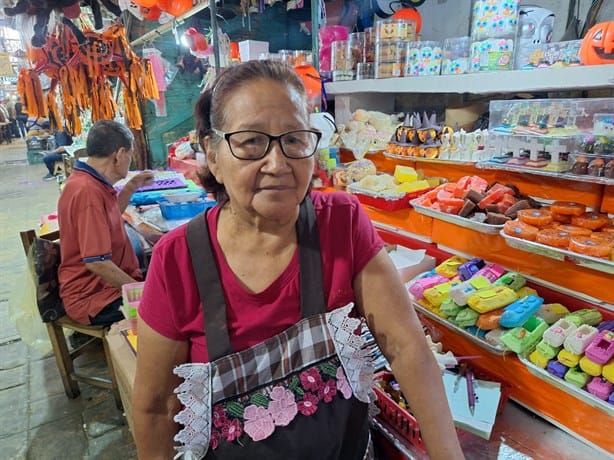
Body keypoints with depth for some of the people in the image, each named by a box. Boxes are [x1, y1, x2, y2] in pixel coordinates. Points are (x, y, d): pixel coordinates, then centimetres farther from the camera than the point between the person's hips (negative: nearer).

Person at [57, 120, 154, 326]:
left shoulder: (90, 181, 8)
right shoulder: (88, 191, -24)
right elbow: (97, 262, -27)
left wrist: (131, 187, 20)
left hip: (106, 284, 10)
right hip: (93, 298, -10)